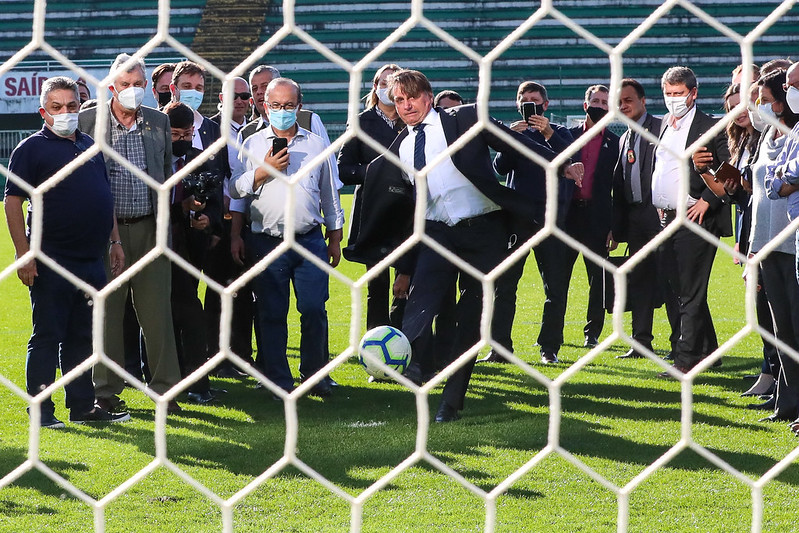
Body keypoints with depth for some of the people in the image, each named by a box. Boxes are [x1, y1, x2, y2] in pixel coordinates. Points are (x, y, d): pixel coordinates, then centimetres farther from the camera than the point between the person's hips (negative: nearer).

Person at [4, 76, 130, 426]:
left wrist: (115, 242, 18)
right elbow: (13, 202, -9)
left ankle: (83, 406, 18)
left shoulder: (90, 146, 15)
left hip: (91, 261, 6)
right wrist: (24, 254, -15)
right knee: (47, 337, -2)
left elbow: (105, 198, 24)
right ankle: (41, 410, 2)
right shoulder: (32, 148, -5)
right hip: (51, 262, -6)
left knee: (82, 337, 12)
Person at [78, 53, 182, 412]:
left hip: (149, 229, 2)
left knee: (156, 311, 2)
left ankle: (163, 387, 8)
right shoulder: (88, 121, -1)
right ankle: (106, 389, 11)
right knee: (106, 311, 3)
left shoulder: (159, 122, 8)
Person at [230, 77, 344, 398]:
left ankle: (315, 376, 8)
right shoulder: (252, 145, 9)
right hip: (267, 241, -1)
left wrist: (335, 239, 18)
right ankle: (278, 381, 7)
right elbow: (235, 190, 4)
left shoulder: (316, 144, 13)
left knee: (314, 310, -5)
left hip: (310, 240, 1)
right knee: (271, 314, 0)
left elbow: (329, 195, 19)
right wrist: (264, 170, -8)